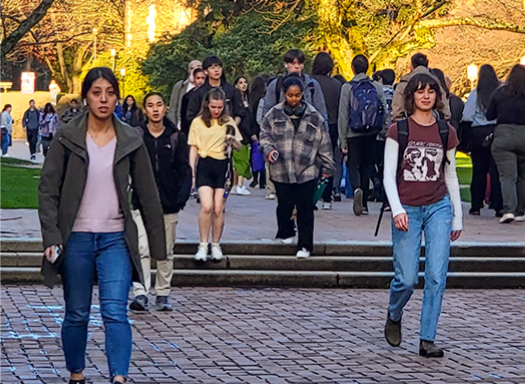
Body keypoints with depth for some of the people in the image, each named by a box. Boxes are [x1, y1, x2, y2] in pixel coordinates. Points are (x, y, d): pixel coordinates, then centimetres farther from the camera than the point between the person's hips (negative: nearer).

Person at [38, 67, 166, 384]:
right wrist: (51, 237, -11)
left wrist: (158, 244, 8)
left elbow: (147, 194, 7)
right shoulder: (68, 137, -1)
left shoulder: (130, 140, 3)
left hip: (116, 238, 0)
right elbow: (48, 188, -1)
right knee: (77, 314, 9)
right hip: (76, 238, 0)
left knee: (115, 311, -13)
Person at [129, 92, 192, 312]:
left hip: (169, 203, 2)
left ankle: (163, 294, 19)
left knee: (166, 252, 9)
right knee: (142, 249, -13)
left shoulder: (176, 138, 4)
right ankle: (140, 294, -16)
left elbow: (184, 169, 4)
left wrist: (183, 193, -12)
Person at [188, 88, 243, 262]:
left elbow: (239, 147, 12)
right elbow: (193, 149, 6)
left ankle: (216, 245, 14)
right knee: (206, 206, -17)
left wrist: (233, 140, -11)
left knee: (218, 208, -1)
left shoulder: (228, 122, 9)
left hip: (222, 166, 2)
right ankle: (203, 245, -7)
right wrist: (191, 173, 0)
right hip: (204, 165, -1)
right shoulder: (198, 122, 4)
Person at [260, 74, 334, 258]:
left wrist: (327, 166, 9)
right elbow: (265, 134, 11)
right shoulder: (275, 114, 3)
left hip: (307, 169, -1)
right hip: (281, 169, 1)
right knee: (284, 205, 8)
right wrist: (269, 149, -9)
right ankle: (286, 233, 35)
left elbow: (324, 142, 7)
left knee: (305, 209, -1)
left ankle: (305, 245, 7)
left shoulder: (313, 116, 2)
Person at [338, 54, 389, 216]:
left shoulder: (347, 87, -6)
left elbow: (343, 115, -5)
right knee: (367, 166, 12)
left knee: (353, 165, 6)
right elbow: (385, 111, 1)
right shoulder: (377, 87, 1)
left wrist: (343, 141, -2)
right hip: (372, 134, 3)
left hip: (354, 134, -3)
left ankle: (356, 189, -25)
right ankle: (364, 204, 14)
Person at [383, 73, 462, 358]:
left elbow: (450, 176, 14)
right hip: (407, 210, -2)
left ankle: (427, 340, 0)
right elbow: (389, 174, -5)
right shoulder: (398, 131, -2)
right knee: (407, 279, -3)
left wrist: (457, 216, 14)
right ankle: (394, 316, 29)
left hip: (439, 207, 2)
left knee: (437, 276, -6)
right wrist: (397, 210, -18)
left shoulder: (446, 132, 6)